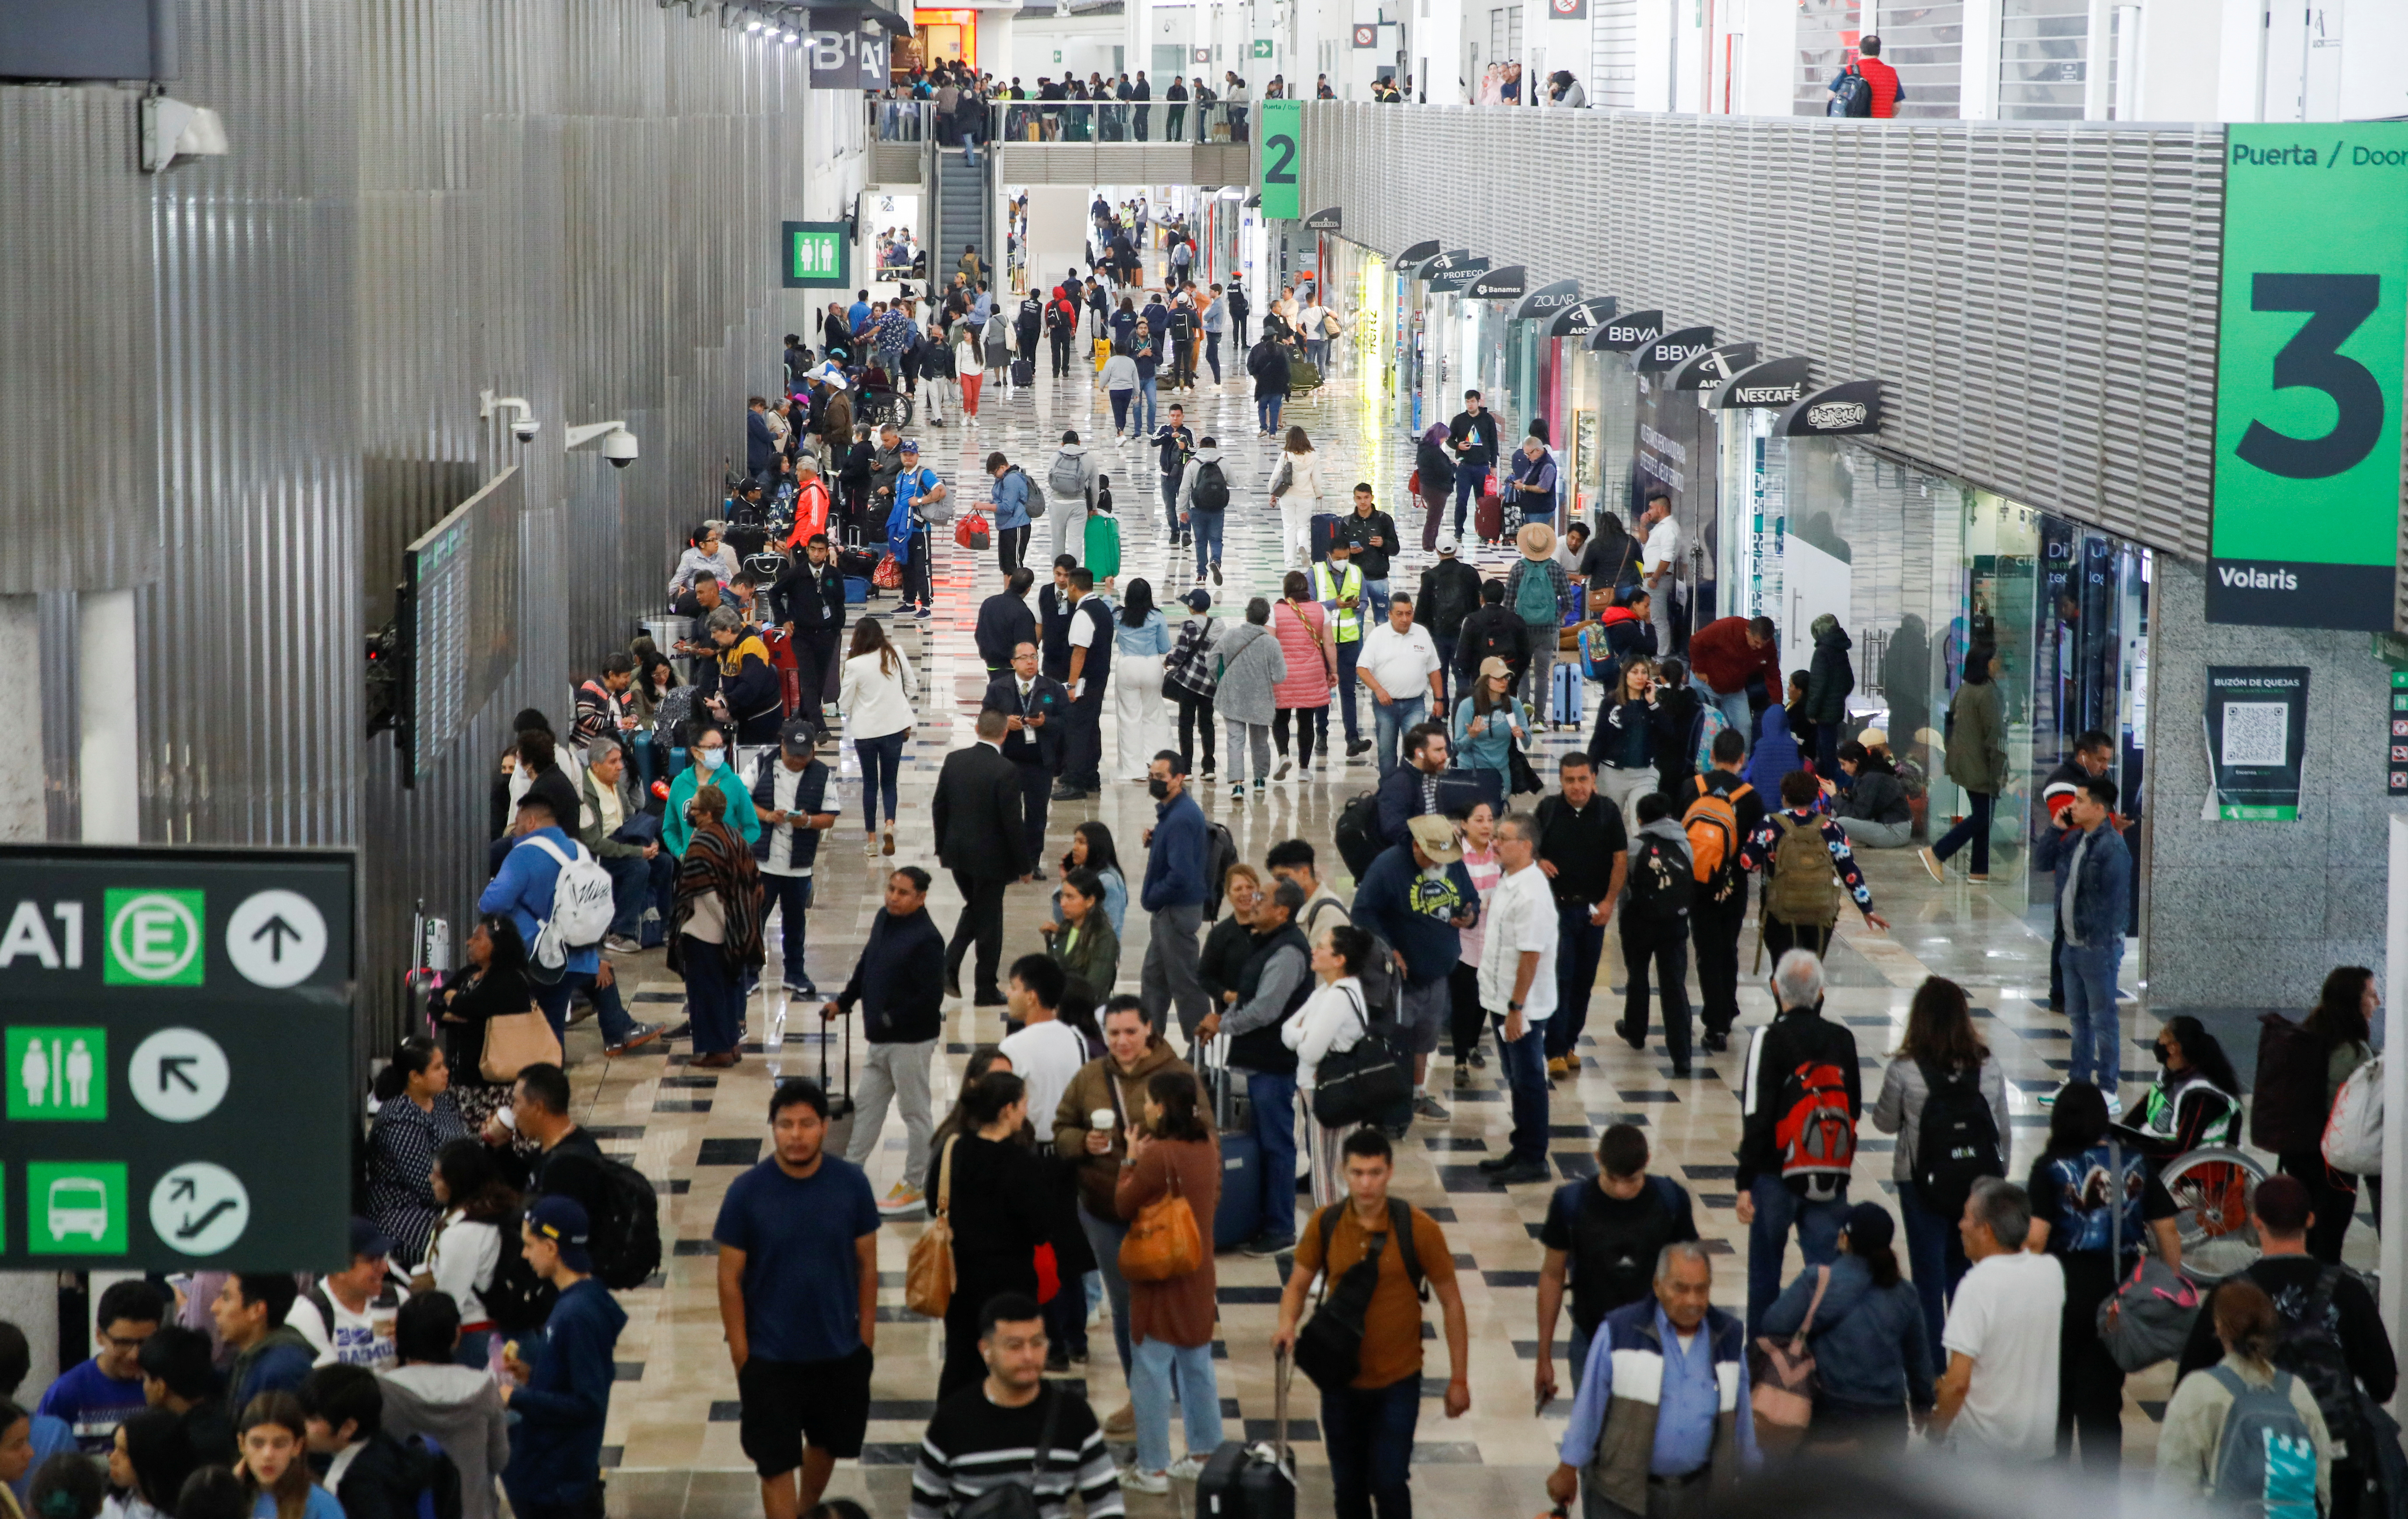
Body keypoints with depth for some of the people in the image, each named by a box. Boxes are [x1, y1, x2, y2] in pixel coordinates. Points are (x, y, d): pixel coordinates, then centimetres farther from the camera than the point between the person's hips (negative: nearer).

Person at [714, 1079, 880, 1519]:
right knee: (777, 1465, 0)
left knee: (826, 1444, 22)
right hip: (770, 1358, -3)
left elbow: (867, 1265, 1)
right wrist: (741, 1355, -8)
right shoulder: (747, 1192, -15)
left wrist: (866, 1336, 1)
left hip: (841, 1351, 3)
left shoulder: (851, 1183, -10)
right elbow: (730, 1279, -8)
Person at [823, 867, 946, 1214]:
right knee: (866, 1104, 19)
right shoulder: (884, 919, 3)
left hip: (911, 1041, -9)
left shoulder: (925, 939, -23)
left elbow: (931, 997, -25)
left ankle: (914, 1186, 15)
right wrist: (844, 1001, 18)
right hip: (881, 1039, 9)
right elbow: (866, 964, 18)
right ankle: (852, 1169, 31)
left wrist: (890, 1020, -22)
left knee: (915, 1112, 5)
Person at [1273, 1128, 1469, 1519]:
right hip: (1342, 1380, 3)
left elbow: (1451, 1302, -6)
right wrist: (1287, 1323, -19)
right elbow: (1299, 1283, 4)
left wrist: (1459, 1379, -5)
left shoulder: (1418, 1229, -14)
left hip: (1398, 1383, -3)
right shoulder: (1325, 1224, -7)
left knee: (1389, 1483, -7)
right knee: (1348, 1487, 13)